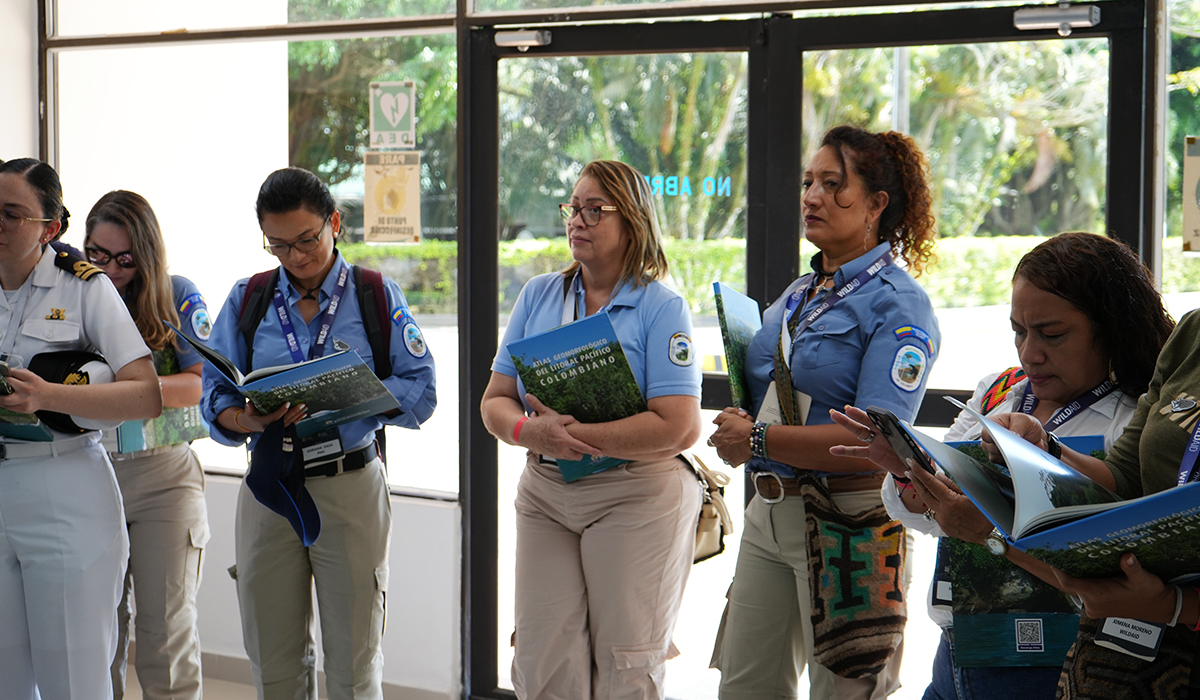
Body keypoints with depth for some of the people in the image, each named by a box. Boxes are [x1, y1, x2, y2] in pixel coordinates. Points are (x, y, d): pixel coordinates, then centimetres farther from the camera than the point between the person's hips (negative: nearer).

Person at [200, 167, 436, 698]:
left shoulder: (376, 297, 2)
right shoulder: (246, 300, 9)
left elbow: (420, 391, -6)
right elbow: (215, 396, 4)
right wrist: (246, 418, -19)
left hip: (351, 487, -2)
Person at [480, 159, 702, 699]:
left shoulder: (661, 307, -5)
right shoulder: (538, 296, 10)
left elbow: (678, 428, -15)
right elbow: (495, 401, 7)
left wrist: (576, 434, -18)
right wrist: (532, 432, -16)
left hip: (635, 497, -4)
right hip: (544, 494, 4)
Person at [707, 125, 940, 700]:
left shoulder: (899, 304, -11)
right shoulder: (797, 295, 15)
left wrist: (759, 440, -16)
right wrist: (738, 424, 0)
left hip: (848, 520, -8)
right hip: (768, 512, 8)